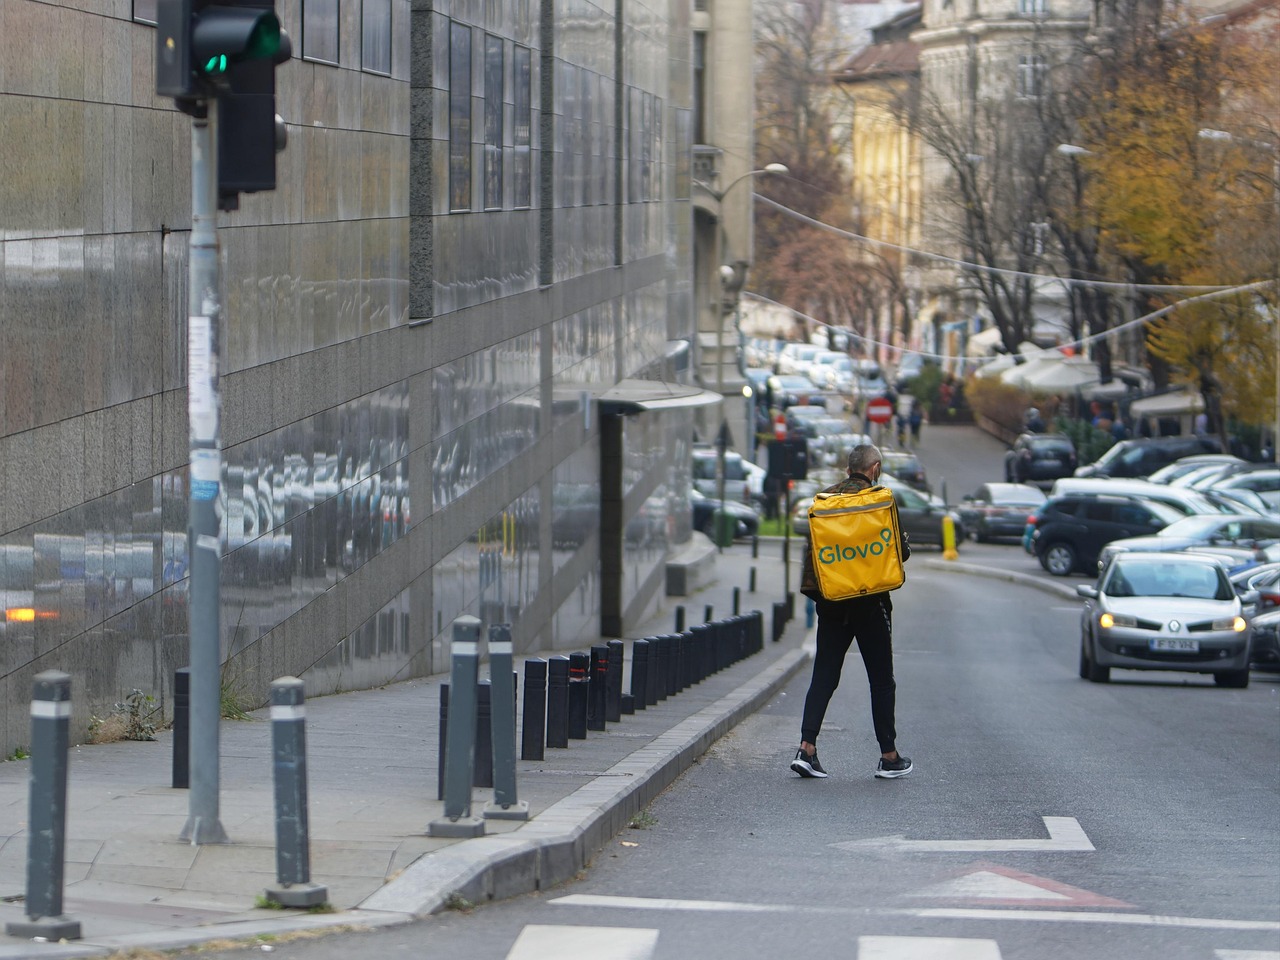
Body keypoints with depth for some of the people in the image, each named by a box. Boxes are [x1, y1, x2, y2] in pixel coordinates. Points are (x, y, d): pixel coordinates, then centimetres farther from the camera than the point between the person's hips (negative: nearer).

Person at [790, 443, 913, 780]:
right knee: (881, 681, 6)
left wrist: (812, 589, 14)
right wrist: (904, 544, 12)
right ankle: (889, 757, 10)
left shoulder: (825, 498, 3)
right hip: (870, 601, -4)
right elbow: (900, 550, -9)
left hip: (831, 601, 4)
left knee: (824, 676, 6)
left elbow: (811, 548, 6)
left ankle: (806, 748, -8)